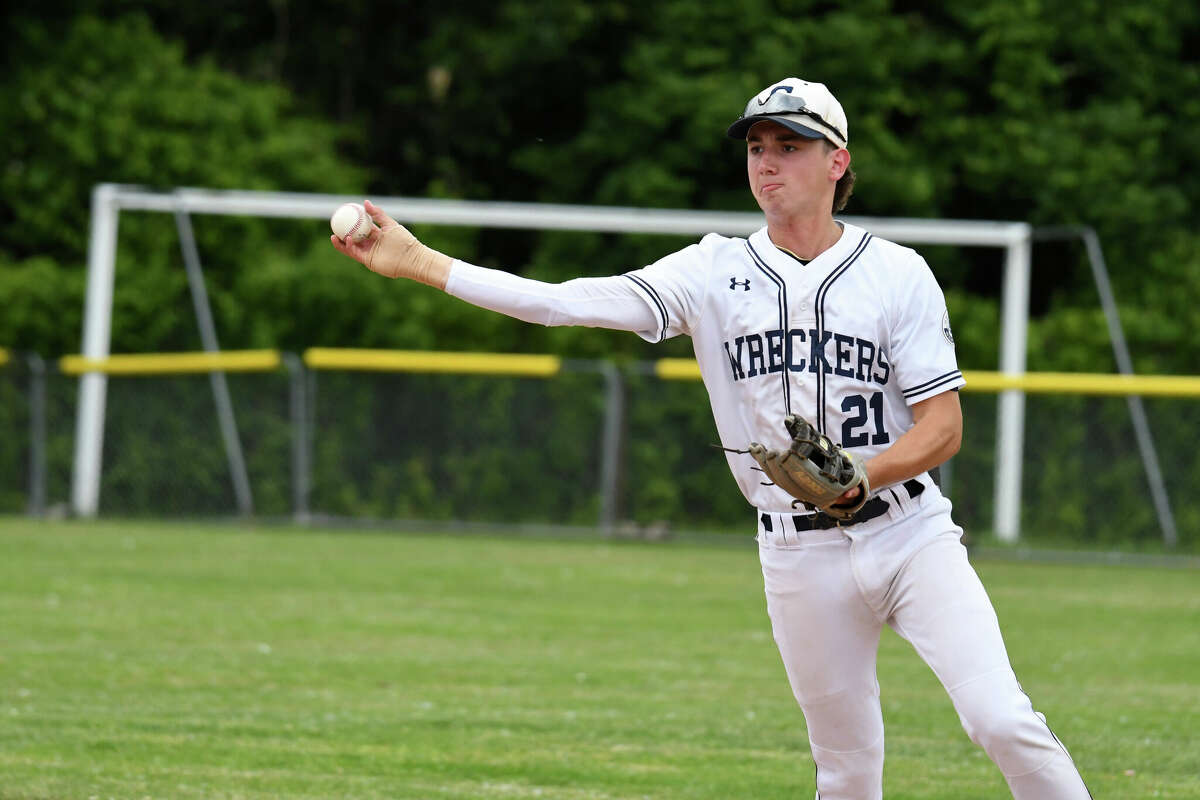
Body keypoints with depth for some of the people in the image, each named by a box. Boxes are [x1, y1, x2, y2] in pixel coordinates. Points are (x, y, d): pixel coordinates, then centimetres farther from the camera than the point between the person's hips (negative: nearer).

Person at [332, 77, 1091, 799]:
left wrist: (857, 478, -24)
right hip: (800, 554, 2)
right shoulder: (714, 272, 2)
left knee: (1002, 720, -16)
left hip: (908, 533, -2)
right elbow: (561, 301, -6)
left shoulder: (897, 273, -3)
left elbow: (945, 427, -6)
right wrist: (416, 262, -13)